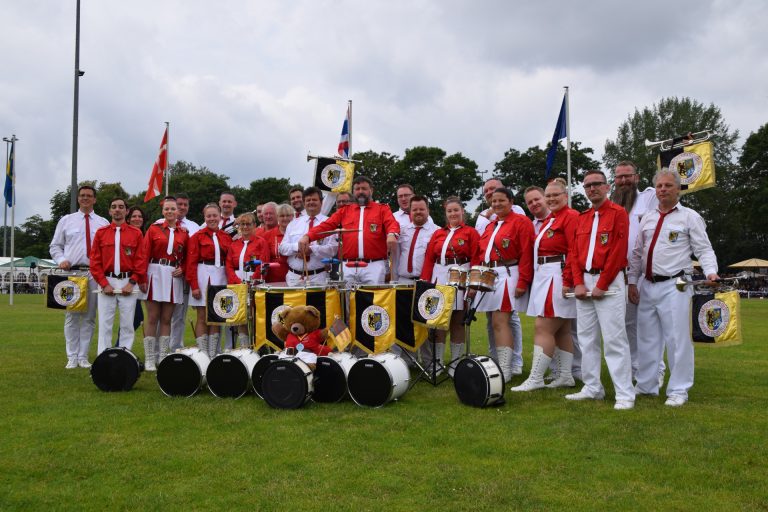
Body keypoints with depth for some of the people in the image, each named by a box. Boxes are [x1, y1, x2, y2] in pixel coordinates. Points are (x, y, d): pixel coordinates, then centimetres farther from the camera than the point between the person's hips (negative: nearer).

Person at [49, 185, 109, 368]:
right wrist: (61, 260, -5)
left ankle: (83, 357, 11)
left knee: (89, 317, 4)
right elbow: (55, 245, 13)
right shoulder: (66, 220, 12)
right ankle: (72, 357, 8)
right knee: (71, 316, 1)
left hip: (95, 274, 0)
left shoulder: (103, 223, 10)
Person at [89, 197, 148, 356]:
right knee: (105, 324, 2)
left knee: (127, 324, 3)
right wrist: (104, 284, -7)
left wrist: (132, 282, -9)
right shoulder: (101, 233, 7)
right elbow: (95, 261, 2)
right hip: (106, 283, 1)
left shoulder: (136, 233, 5)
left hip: (128, 284, 0)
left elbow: (141, 260, 1)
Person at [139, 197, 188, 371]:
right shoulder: (154, 229, 3)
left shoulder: (183, 233, 9)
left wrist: (182, 269, -6)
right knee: (153, 319, -1)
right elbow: (144, 255, -3)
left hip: (174, 277, 2)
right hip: (155, 275, -2)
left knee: (166, 319, 6)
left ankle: (163, 357, 11)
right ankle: (149, 359, 4)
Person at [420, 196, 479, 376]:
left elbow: (476, 260, -3)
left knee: (458, 322, 2)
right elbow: (429, 260, 9)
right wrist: (425, 283, -1)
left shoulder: (471, 233, 4)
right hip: (439, 279, 3)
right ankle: (437, 363, 9)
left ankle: (455, 364, 9)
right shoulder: (437, 234, 14)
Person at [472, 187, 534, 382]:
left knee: (500, 322, -13)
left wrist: (523, 283, -18)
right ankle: (506, 365, 14)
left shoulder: (521, 222, -3)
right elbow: (480, 254, 18)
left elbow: (526, 254, -11)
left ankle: (505, 371, -10)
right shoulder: (490, 225, 20)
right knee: (495, 323, 7)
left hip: (507, 277, -8)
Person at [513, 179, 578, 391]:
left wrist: (567, 281, -23)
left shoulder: (570, 216, -10)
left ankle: (536, 379, -8)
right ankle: (565, 376, 17)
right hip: (543, 276, 10)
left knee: (543, 328, -10)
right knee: (561, 330, 12)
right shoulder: (549, 219, 18)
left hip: (558, 277, -10)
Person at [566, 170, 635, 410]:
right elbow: (573, 252, 12)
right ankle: (592, 388, 17)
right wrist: (578, 283, -1)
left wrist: (601, 285, -13)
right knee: (587, 337, 8)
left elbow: (618, 252, -11)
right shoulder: (581, 218, 15)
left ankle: (625, 394, -5)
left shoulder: (618, 213, -4)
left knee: (614, 338, -9)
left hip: (608, 282, -7)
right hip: (584, 282, 7)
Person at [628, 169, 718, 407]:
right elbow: (637, 253, 15)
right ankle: (646, 386, 25)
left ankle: (678, 390, 9)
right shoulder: (647, 219, 14)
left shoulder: (690, 217, 1)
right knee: (647, 338, 12)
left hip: (674, 286, -5)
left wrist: (711, 272, -20)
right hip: (647, 286, 5)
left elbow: (704, 250, -3)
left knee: (677, 339, -3)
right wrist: (632, 282, 9)